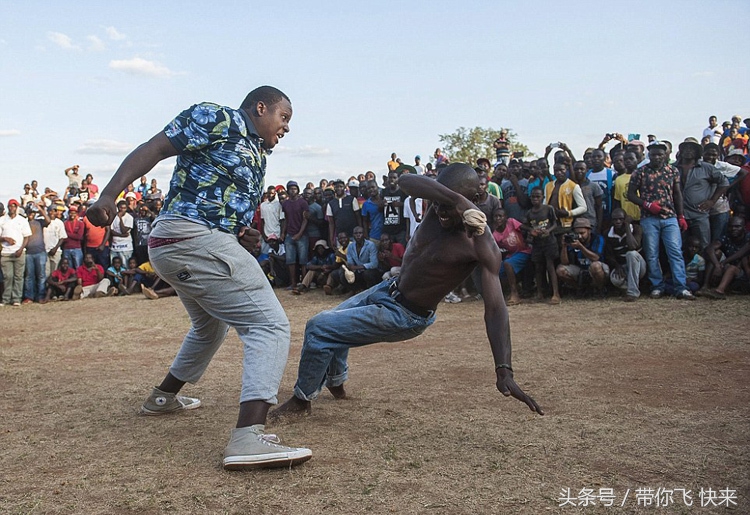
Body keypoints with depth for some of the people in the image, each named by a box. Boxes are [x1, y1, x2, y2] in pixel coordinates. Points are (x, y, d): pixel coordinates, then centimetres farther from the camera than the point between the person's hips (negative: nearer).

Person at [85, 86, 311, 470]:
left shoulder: (257, 155, 24)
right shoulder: (219, 119, -1)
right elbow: (153, 149, -10)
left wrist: (244, 236, 4)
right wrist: (109, 195, -22)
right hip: (194, 239, -11)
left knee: (209, 325, 32)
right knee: (270, 326, -17)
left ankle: (164, 397, 50)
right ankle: (248, 439, -29)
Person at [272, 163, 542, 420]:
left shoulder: (482, 245, -28)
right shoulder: (441, 204, -13)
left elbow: (495, 309, -34)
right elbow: (406, 180, -34)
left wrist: (504, 371, -44)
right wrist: (458, 201, -48)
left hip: (405, 317, -7)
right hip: (388, 289, 7)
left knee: (319, 328, -12)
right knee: (329, 320, 26)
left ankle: (301, 400, 11)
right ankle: (336, 383, 50)